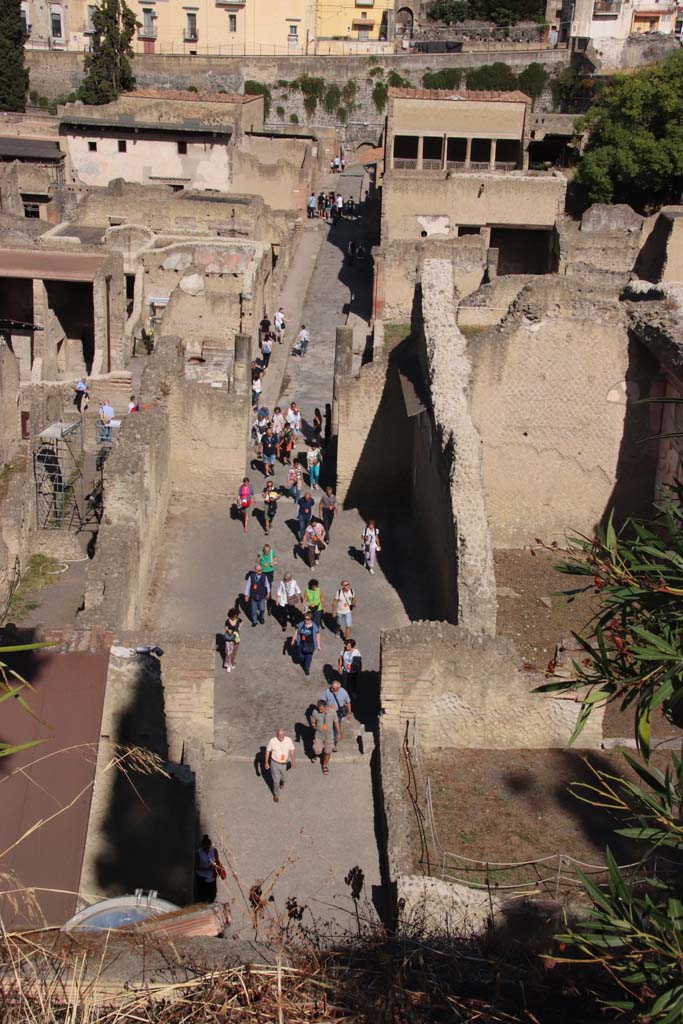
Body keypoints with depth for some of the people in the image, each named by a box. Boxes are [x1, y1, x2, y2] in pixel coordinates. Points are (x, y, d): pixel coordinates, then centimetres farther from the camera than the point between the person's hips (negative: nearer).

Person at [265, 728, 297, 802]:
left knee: (283, 777, 25)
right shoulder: (272, 741, -23)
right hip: (275, 763, -3)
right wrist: (266, 762, -3)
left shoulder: (288, 740, -17)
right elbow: (268, 751, -9)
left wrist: (293, 761, -1)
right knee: (276, 780, 4)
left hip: (284, 763, 3)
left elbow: (291, 750, -4)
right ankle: (276, 795, 30)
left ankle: (282, 782, 63)